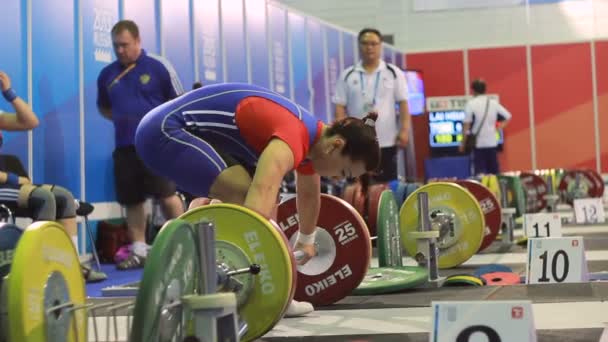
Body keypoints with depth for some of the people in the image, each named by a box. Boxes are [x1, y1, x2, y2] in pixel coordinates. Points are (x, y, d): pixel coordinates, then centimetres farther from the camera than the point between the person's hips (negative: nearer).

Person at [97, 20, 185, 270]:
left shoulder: (158, 67, -1)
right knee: (132, 200, 6)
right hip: (124, 146, 4)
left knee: (166, 195, -6)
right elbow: (104, 107, 24)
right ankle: (139, 250, 15)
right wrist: (118, 118, 6)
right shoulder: (107, 74, 10)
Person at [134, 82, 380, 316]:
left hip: (195, 133, 11)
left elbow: (309, 194, 25)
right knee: (243, 195, -25)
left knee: (266, 193, 11)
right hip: (165, 131, -11)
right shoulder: (293, 139, -26)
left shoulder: (314, 136, 6)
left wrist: (306, 240, 38)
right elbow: (261, 193, -44)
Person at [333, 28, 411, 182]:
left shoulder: (394, 73, 5)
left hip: (387, 141, 0)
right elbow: (340, 107, 4)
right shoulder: (347, 75, 6)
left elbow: (403, 103, 2)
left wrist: (404, 130, -7)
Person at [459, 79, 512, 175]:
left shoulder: (471, 104, -8)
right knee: (493, 172, 9)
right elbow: (508, 116, 10)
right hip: (492, 142, 4)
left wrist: (463, 143, -4)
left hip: (477, 143, -4)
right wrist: (498, 128, 14)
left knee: (479, 172, -3)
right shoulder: (494, 103, 6)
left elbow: (466, 125, -10)